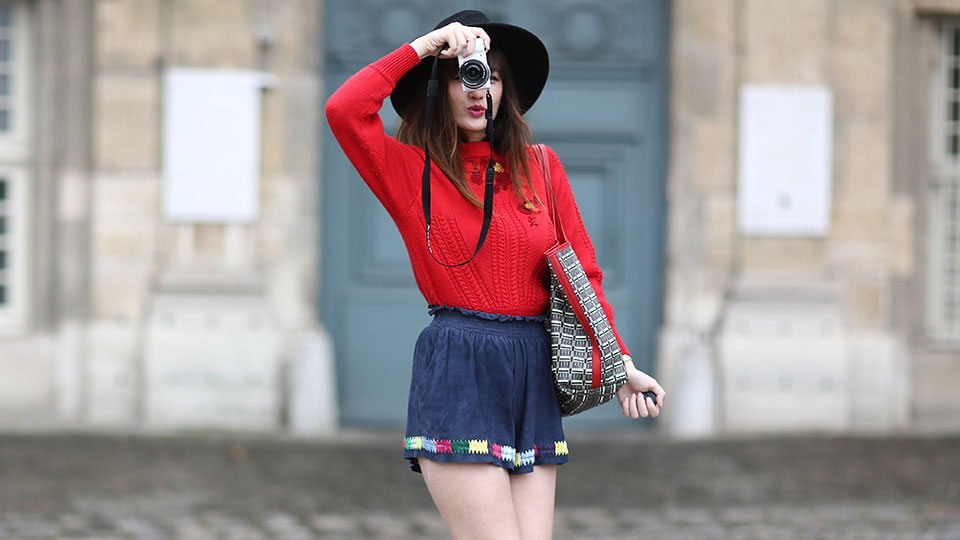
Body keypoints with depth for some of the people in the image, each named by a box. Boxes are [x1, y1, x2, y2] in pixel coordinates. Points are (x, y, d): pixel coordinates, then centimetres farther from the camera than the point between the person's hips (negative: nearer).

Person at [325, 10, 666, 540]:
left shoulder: (540, 167, 15)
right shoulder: (412, 171, 4)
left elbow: (581, 272, 13)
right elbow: (344, 110, -14)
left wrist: (619, 364, 5)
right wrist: (424, 46, -8)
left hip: (533, 376, 5)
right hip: (456, 371, -4)